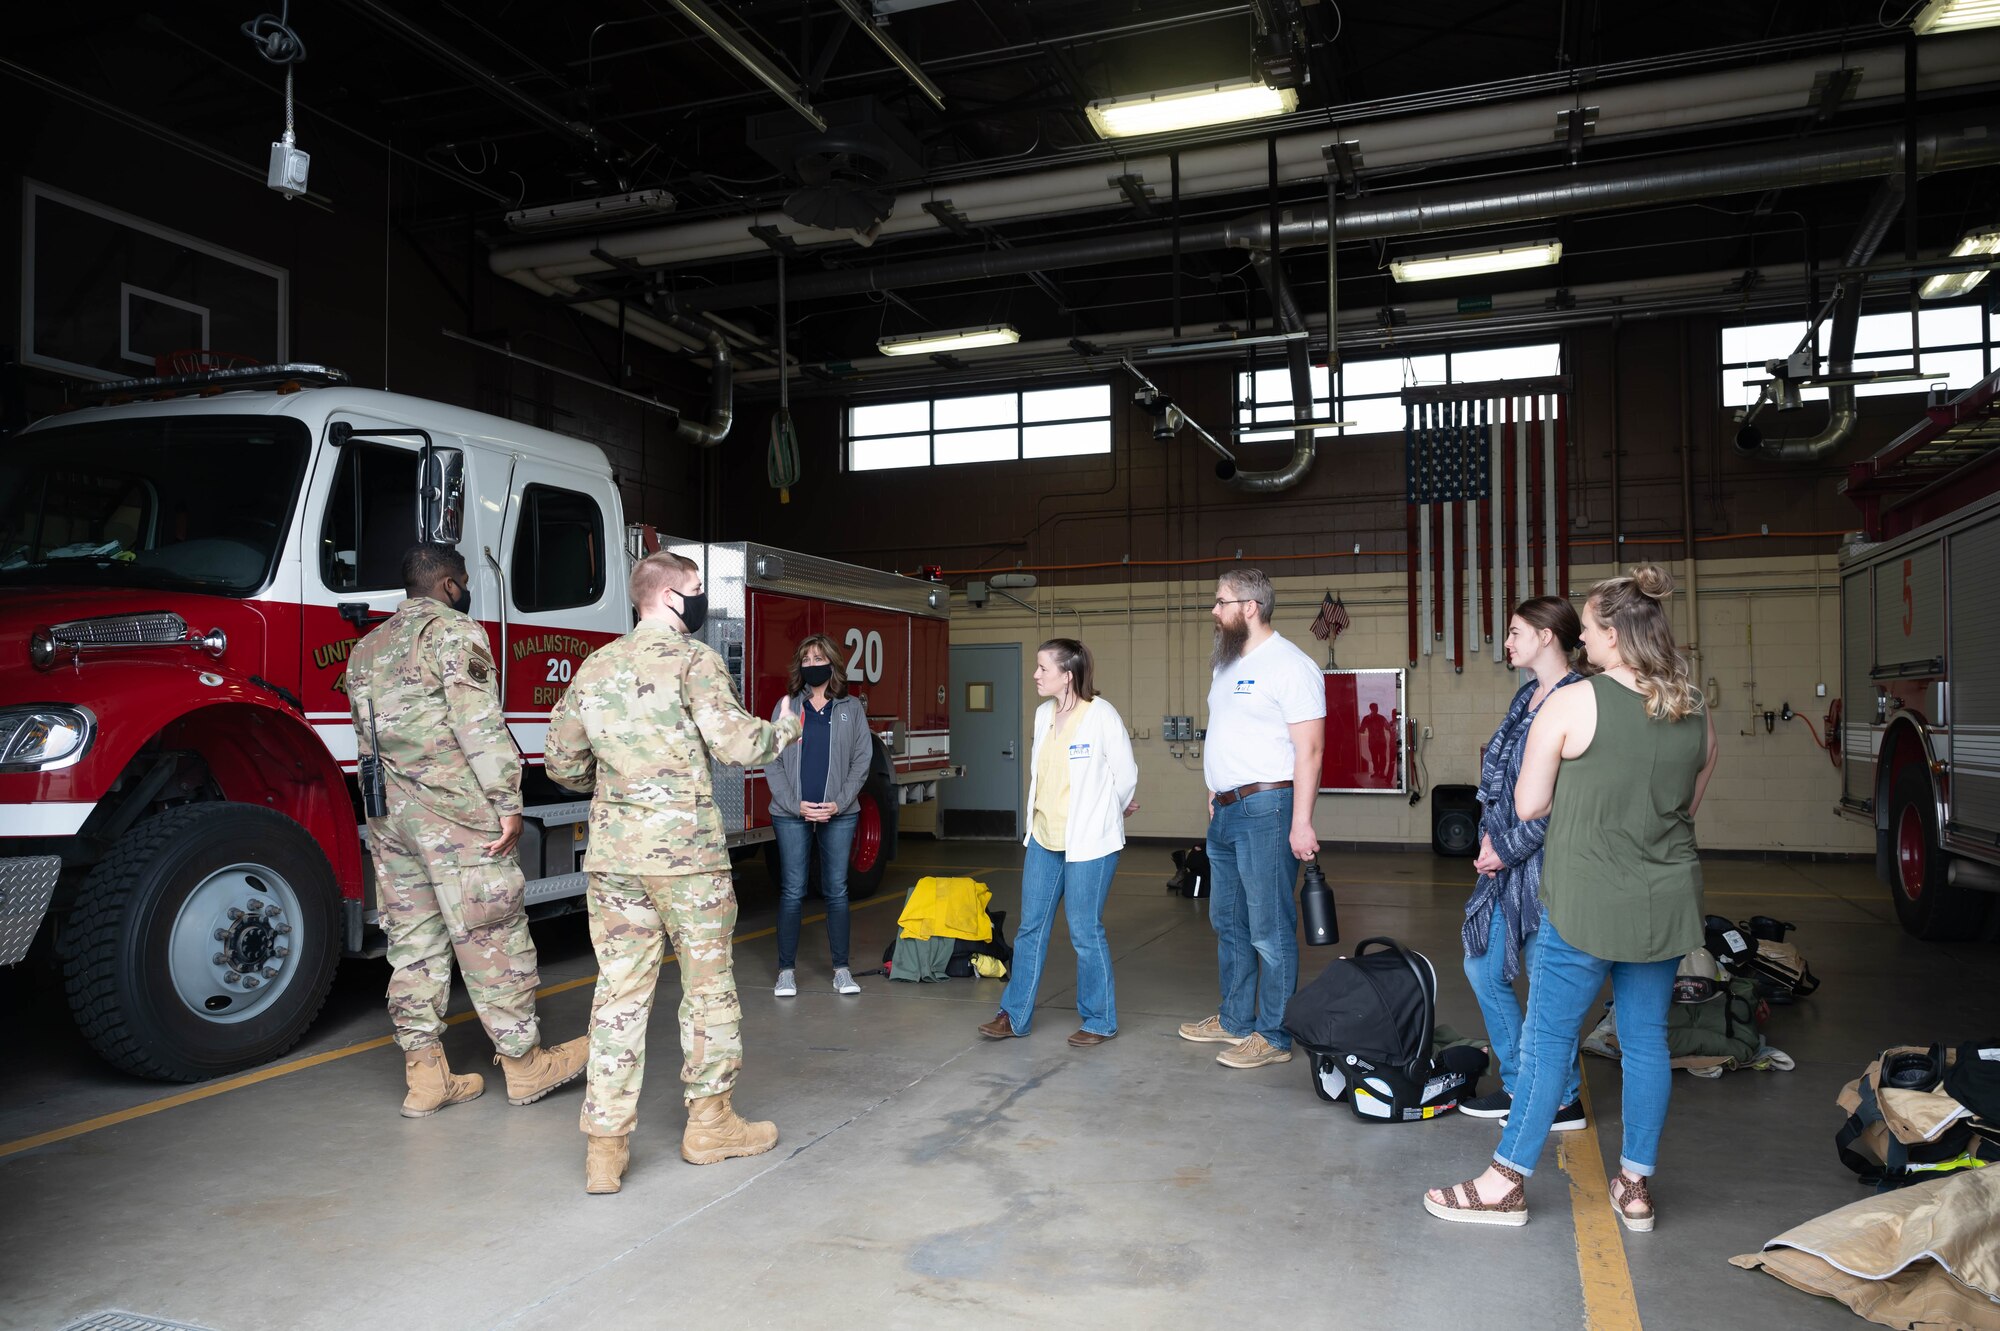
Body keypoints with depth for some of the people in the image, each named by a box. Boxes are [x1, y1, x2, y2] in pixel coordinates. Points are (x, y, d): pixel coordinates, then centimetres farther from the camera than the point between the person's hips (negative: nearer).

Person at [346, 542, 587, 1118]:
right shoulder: (454, 632, -7)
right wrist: (508, 802, -16)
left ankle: (424, 1075, 14)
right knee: (492, 935, -1)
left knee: (413, 941, 10)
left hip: (389, 819, 8)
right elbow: (480, 725, -17)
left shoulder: (366, 648, 18)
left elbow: (367, 740, 21)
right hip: (454, 814, -8)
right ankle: (525, 1062, 7)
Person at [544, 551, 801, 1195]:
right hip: (686, 851, -5)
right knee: (708, 983, 10)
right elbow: (732, 741, -16)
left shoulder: (595, 666, 12)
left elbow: (563, 763, 14)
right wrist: (785, 726, 3)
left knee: (620, 990, 8)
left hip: (611, 853, 5)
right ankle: (709, 1121, 21)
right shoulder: (692, 659, -7)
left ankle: (605, 1143, 10)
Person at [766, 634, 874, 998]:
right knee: (792, 892, 2)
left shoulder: (852, 708, 5)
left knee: (837, 891, 6)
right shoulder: (786, 707, 4)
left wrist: (839, 804, -8)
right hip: (791, 814, 0)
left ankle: (841, 968, 13)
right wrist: (795, 805, -9)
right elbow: (773, 763, 1)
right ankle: (787, 970, 11)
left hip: (839, 814, 1)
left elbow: (861, 761, 2)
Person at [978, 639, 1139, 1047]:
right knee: (1030, 927, 11)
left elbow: (1126, 776, -5)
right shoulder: (1043, 714, 6)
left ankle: (1100, 1021, 18)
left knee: (1085, 932, 2)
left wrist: (1106, 815, 10)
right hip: (1044, 837, 7)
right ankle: (1015, 1015, 21)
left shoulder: (1101, 714, -14)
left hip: (1088, 843, -7)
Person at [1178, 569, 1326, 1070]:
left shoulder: (1290, 665, -12)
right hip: (1225, 812, 10)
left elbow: (1309, 749, -16)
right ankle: (1235, 1021, 30)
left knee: (1270, 929, -3)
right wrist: (1214, 794, 17)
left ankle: (1273, 1036, 7)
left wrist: (1301, 821, -20)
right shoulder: (1227, 664, 16)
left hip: (1266, 808, -9)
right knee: (1228, 923, 17)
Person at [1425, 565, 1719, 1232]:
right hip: (1668, 902, 5)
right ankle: (1636, 1186, 25)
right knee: (1647, 1038, 14)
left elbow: (1528, 806, -9)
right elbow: (1689, 804, 14)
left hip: (1586, 903, -5)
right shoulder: (1697, 712, 2)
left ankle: (1507, 1182, 14)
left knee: (1548, 1036, 5)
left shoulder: (1570, 703, -15)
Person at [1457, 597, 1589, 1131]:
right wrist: (1488, 834, 3)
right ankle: (1518, 1084, 29)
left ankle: (1563, 1100, 20)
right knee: (1483, 967, 15)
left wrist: (1508, 849, -15)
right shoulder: (1527, 696, 12)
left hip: (1545, 862, -9)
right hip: (1504, 859, 10)